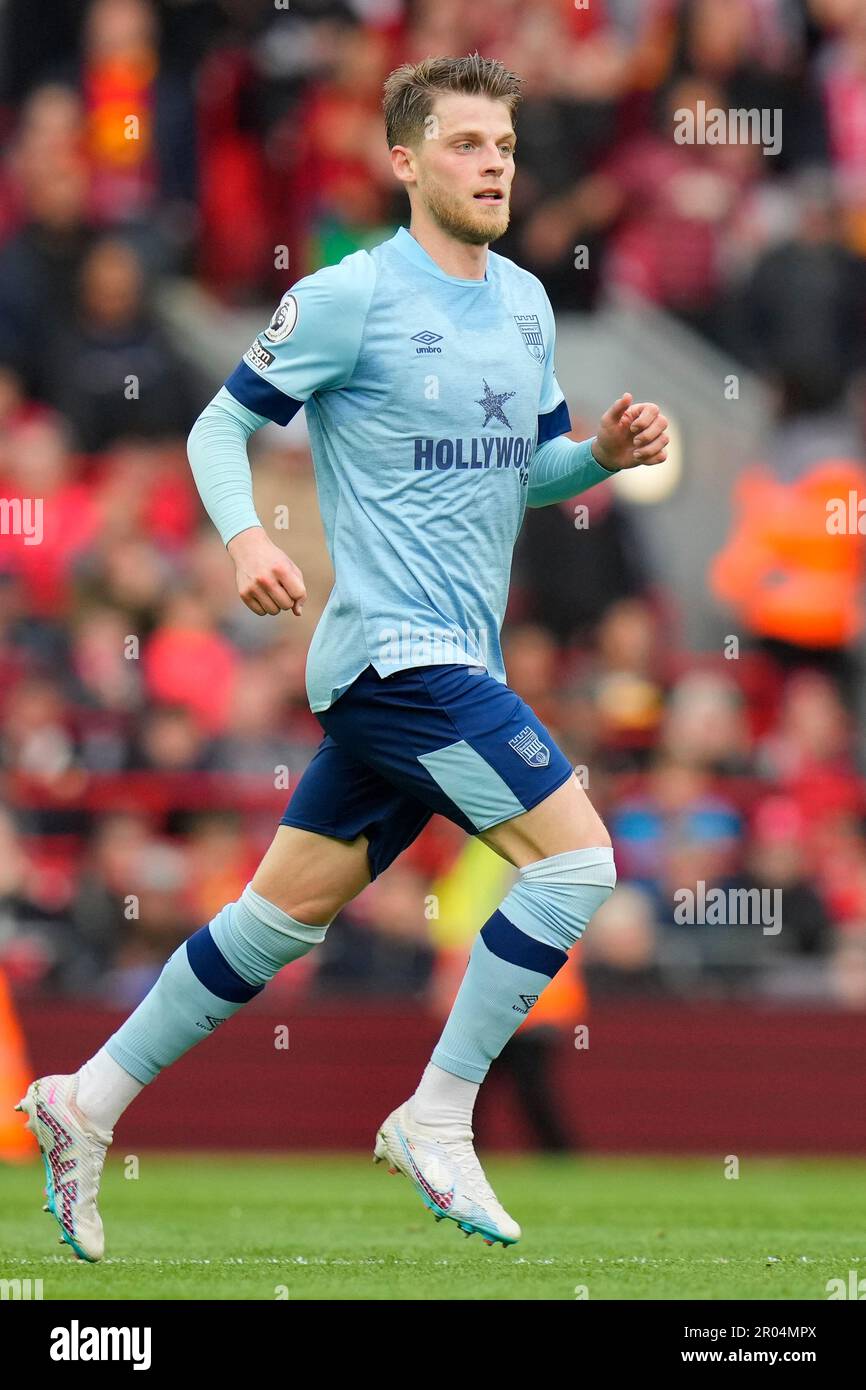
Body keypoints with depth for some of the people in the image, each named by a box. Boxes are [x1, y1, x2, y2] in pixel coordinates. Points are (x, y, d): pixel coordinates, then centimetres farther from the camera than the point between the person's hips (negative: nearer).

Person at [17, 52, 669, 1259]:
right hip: (395, 649, -8)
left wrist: (607, 451, 3)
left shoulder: (526, 303, 14)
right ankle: (438, 1122, -7)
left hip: (451, 662, 8)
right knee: (575, 855, -16)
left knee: (290, 909, 12)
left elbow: (532, 470, 24)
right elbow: (219, 427, -3)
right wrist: (244, 537, -21)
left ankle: (89, 1101, 21)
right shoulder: (348, 299, -9)